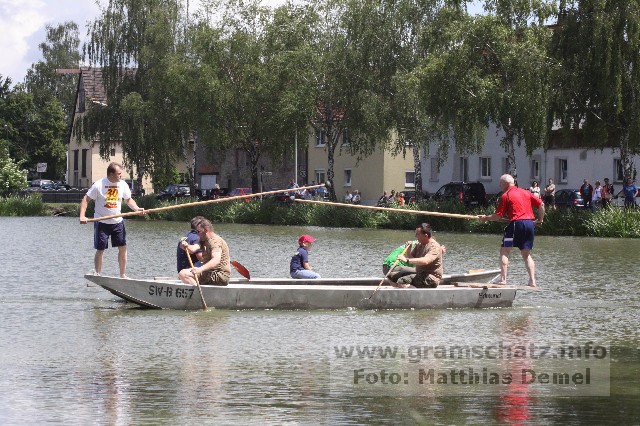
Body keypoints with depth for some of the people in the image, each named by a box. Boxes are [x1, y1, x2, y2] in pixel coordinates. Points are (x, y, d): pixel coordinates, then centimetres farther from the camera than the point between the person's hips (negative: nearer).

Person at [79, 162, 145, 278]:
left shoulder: (123, 185, -1)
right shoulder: (99, 185, -13)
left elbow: (128, 200, 11)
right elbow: (86, 199, -9)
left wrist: (137, 209, -8)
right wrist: (82, 216, -22)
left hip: (117, 222, 4)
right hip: (102, 222, -4)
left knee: (123, 248, 0)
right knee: (100, 250, 0)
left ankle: (123, 275, 10)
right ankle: (97, 275, 11)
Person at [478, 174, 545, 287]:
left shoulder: (506, 196, 0)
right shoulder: (526, 193, 18)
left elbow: (498, 216, -3)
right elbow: (541, 204, 13)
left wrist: (486, 218, 12)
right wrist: (540, 219, 23)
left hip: (516, 223, -6)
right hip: (530, 223, 6)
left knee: (504, 251, 1)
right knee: (526, 254, 14)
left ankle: (503, 279, -10)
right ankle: (532, 281, 2)